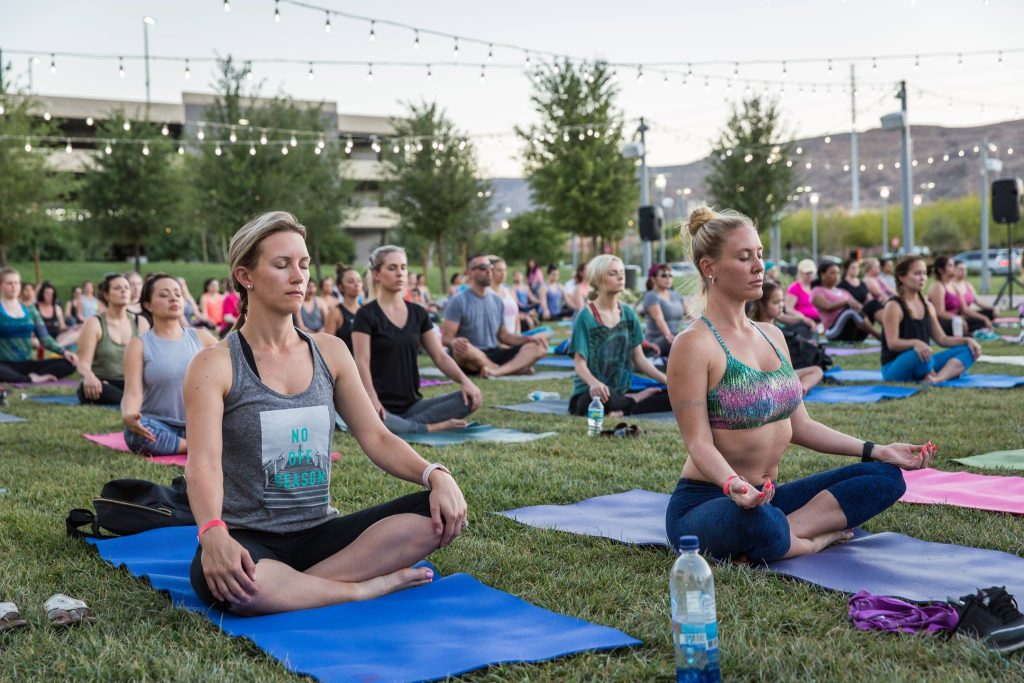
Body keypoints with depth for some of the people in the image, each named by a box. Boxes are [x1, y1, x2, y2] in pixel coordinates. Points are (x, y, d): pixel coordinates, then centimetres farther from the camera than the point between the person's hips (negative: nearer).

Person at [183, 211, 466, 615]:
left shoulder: (330, 352, 9)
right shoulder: (215, 365, -5)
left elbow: (376, 437, 6)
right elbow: (203, 462, -18)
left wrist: (435, 475, -14)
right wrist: (213, 534, -39)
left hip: (319, 532, 5)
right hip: (250, 540, -4)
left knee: (442, 514, -17)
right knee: (229, 581, -41)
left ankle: (292, 586, -20)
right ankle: (365, 588, -18)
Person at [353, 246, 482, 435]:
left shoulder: (418, 314, 12)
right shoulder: (367, 315, -4)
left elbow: (440, 356, 7)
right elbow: (362, 362, -14)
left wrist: (464, 380, -12)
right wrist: (372, 401, -30)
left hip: (411, 404, 5)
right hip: (382, 407, -5)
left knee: (470, 398, -16)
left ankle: (408, 425, -18)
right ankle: (432, 428, -19)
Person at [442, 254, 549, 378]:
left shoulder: (496, 301, 14)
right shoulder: (458, 301, -4)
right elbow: (446, 337, -10)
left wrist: (528, 338, 1)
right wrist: (454, 342, -35)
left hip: (494, 355, 6)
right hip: (472, 359, -5)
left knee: (538, 347, -13)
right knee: (464, 349, -41)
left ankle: (496, 371, -37)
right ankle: (515, 367, -21)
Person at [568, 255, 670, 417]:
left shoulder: (628, 314, 9)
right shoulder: (585, 317, -7)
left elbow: (639, 359, 11)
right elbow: (580, 363, -13)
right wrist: (594, 383, -35)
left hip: (622, 392, 5)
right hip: (590, 393, -5)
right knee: (601, 396, -41)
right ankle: (638, 399, -13)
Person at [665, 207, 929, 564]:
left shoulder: (772, 336, 12)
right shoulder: (694, 344, -12)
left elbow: (799, 425, 15)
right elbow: (699, 442, -17)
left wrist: (876, 450, 8)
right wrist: (732, 484, -37)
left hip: (769, 496, 8)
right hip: (705, 502, -8)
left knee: (886, 476, -5)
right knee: (759, 522, -43)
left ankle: (790, 532, -18)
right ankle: (817, 537, -12)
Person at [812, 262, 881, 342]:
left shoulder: (843, 292, 29)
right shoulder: (817, 291, 9)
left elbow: (857, 306, 15)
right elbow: (828, 307, -12)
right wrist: (847, 302, -28)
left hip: (854, 331, 6)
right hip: (835, 332, -6)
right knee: (850, 309, -33)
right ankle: (881, 336, -40)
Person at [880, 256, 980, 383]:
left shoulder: (928, 306, 12)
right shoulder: (894, 307, -11)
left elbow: (941, 339, 14)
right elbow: (892, 343, -20)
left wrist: (967, 340, -1)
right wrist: (915, 343, -39)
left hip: (922, 364, 8)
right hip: (895, 368, -8)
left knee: (968, 349, -4)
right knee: (919, 353, -41)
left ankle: (938, 378, -32)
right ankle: (950, 372, -11)